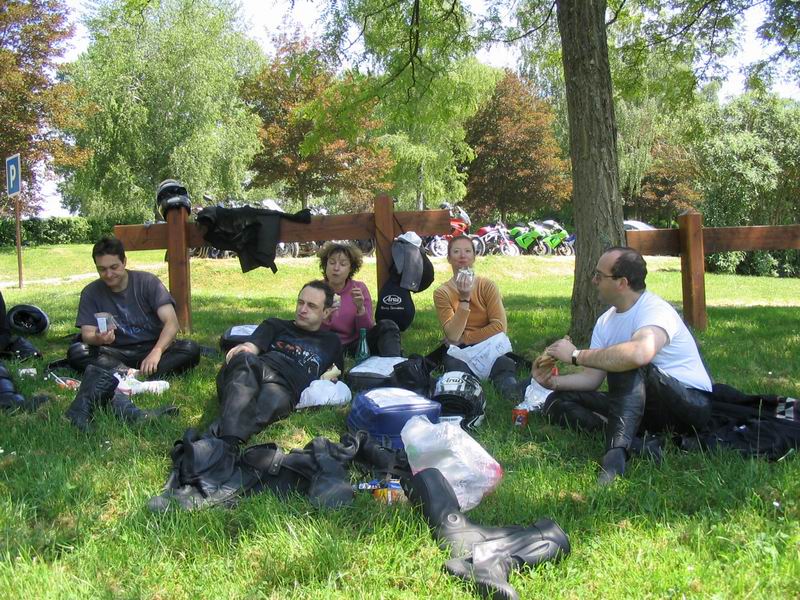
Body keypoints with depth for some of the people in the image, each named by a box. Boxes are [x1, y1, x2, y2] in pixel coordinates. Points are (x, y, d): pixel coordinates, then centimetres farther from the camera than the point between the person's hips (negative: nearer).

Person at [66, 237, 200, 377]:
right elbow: (87, 334, -5)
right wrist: (98, 339, -31)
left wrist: (156, 351, -33)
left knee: (191, 349, -28)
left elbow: (172, 322, -15)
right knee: (76, 352, -26)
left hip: (151, 348, -1)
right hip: (116, 354, 1)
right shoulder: (91, 293, 0)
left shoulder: (147, 282, -6)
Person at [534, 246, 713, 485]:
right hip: (642, 404, 9)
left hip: (691, 404, -9)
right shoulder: (606, 322, 9)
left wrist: (576, 355, -32)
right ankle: (636, 441, -25)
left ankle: (616, 451, -48)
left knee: (626, 365, -35)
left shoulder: (656, 310, -19)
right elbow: (591, 378, 5)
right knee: (557, 402, -5)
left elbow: (640, 354, -42)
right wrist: (553, 381, -14)